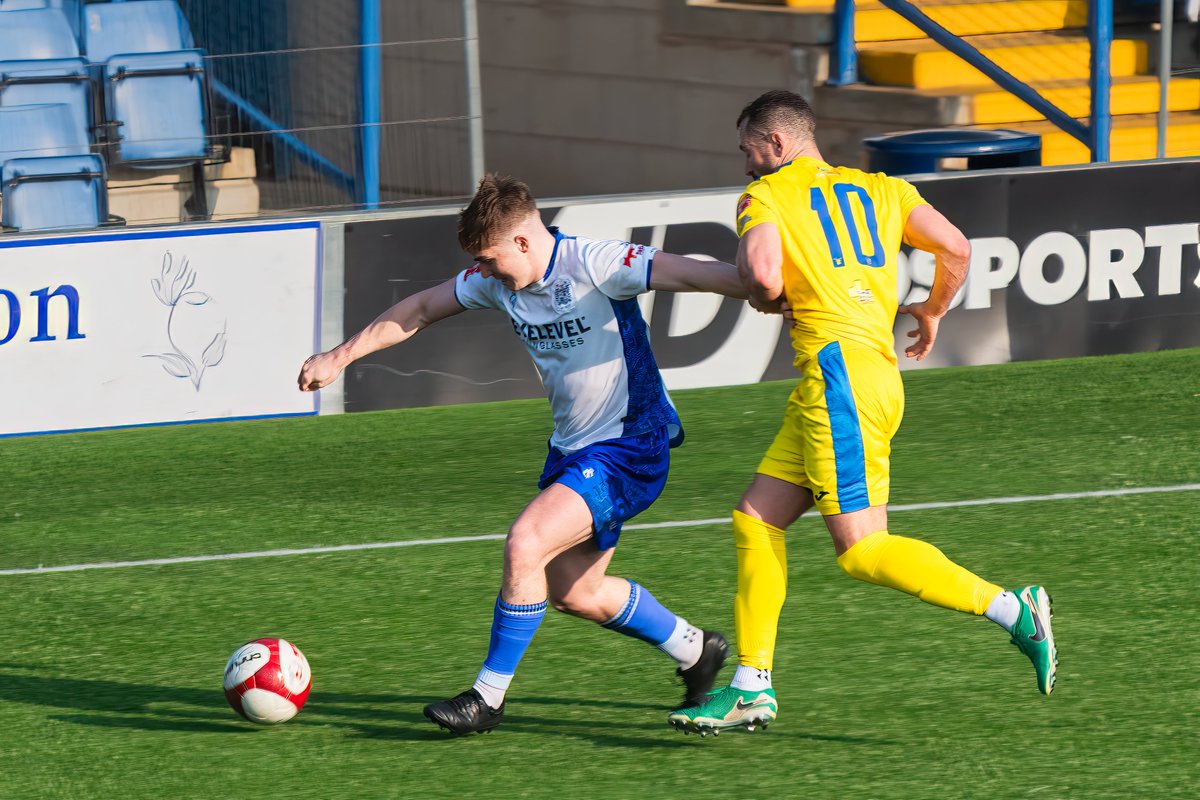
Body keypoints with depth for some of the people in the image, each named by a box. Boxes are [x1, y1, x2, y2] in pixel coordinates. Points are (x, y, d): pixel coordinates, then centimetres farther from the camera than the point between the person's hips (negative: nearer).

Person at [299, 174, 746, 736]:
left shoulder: (594, 267, -21)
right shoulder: (498, 282, 2)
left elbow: (687, 274, -29)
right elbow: (421, 310, 15)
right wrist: (339, 357, 17)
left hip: (629, 446, -9)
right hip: (573, 448, 9)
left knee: (525, 545, -21)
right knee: (573, 592, 12)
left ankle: (488, 698, -10)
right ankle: (694, 650, 31)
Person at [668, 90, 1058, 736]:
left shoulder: (764, 196, 1)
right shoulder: (881, 189, 18)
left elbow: (763, 274, -17)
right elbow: (955, 249, 8)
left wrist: (768, 300, 6)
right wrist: (931, 312, 26)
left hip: (840, 368, -8)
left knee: (861, 549, -9)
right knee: (755, 520, 11)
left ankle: (1013, 610, -15)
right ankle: (751, 688, 9)